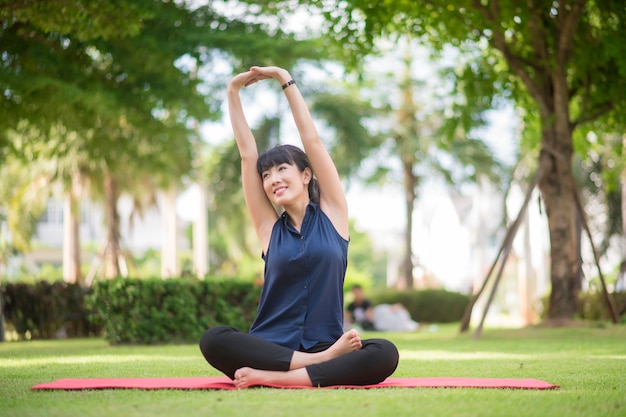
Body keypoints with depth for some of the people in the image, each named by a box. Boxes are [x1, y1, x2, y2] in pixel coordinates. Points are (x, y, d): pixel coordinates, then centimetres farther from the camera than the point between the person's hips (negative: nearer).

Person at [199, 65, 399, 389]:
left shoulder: (332, 214, 10)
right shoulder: (270, 227, 12)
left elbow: (312, 141, 7)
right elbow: (247, 154, 10)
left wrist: (286, 80, 10)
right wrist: (233, 93, 11)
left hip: (325, 343, 0)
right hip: (271, 348, 1)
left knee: (384, 354, -32)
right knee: (213, 340, -30)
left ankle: (271, 378, -34)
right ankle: (322, 362, -28)